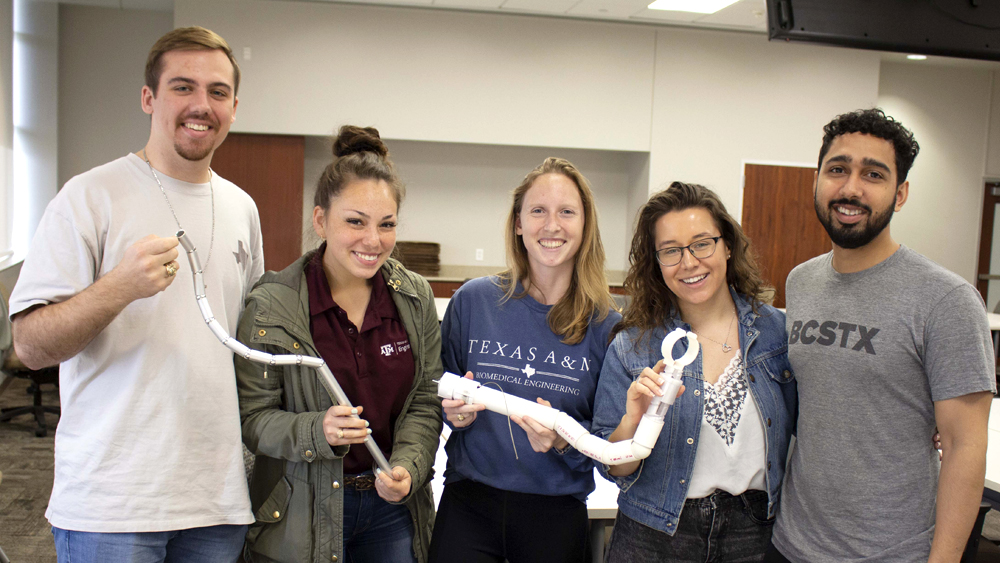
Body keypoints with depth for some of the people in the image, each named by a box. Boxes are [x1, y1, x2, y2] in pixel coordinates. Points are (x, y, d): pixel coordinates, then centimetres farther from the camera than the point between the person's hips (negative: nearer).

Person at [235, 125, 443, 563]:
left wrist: (407, 467, -12)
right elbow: (252, 418, -8)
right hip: (302, 516, -2)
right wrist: (317, 431, -25)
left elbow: (425, 401, 3)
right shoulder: (271, 306, -11)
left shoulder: (415, 298, 0)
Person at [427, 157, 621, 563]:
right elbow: (439, 399, 9)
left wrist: (565, 440, -18)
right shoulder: (473, 301, -3)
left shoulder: (605, 325, -5)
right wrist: (455, 411, -12)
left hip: (557, 514, 0)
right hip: (469, 503, 0)